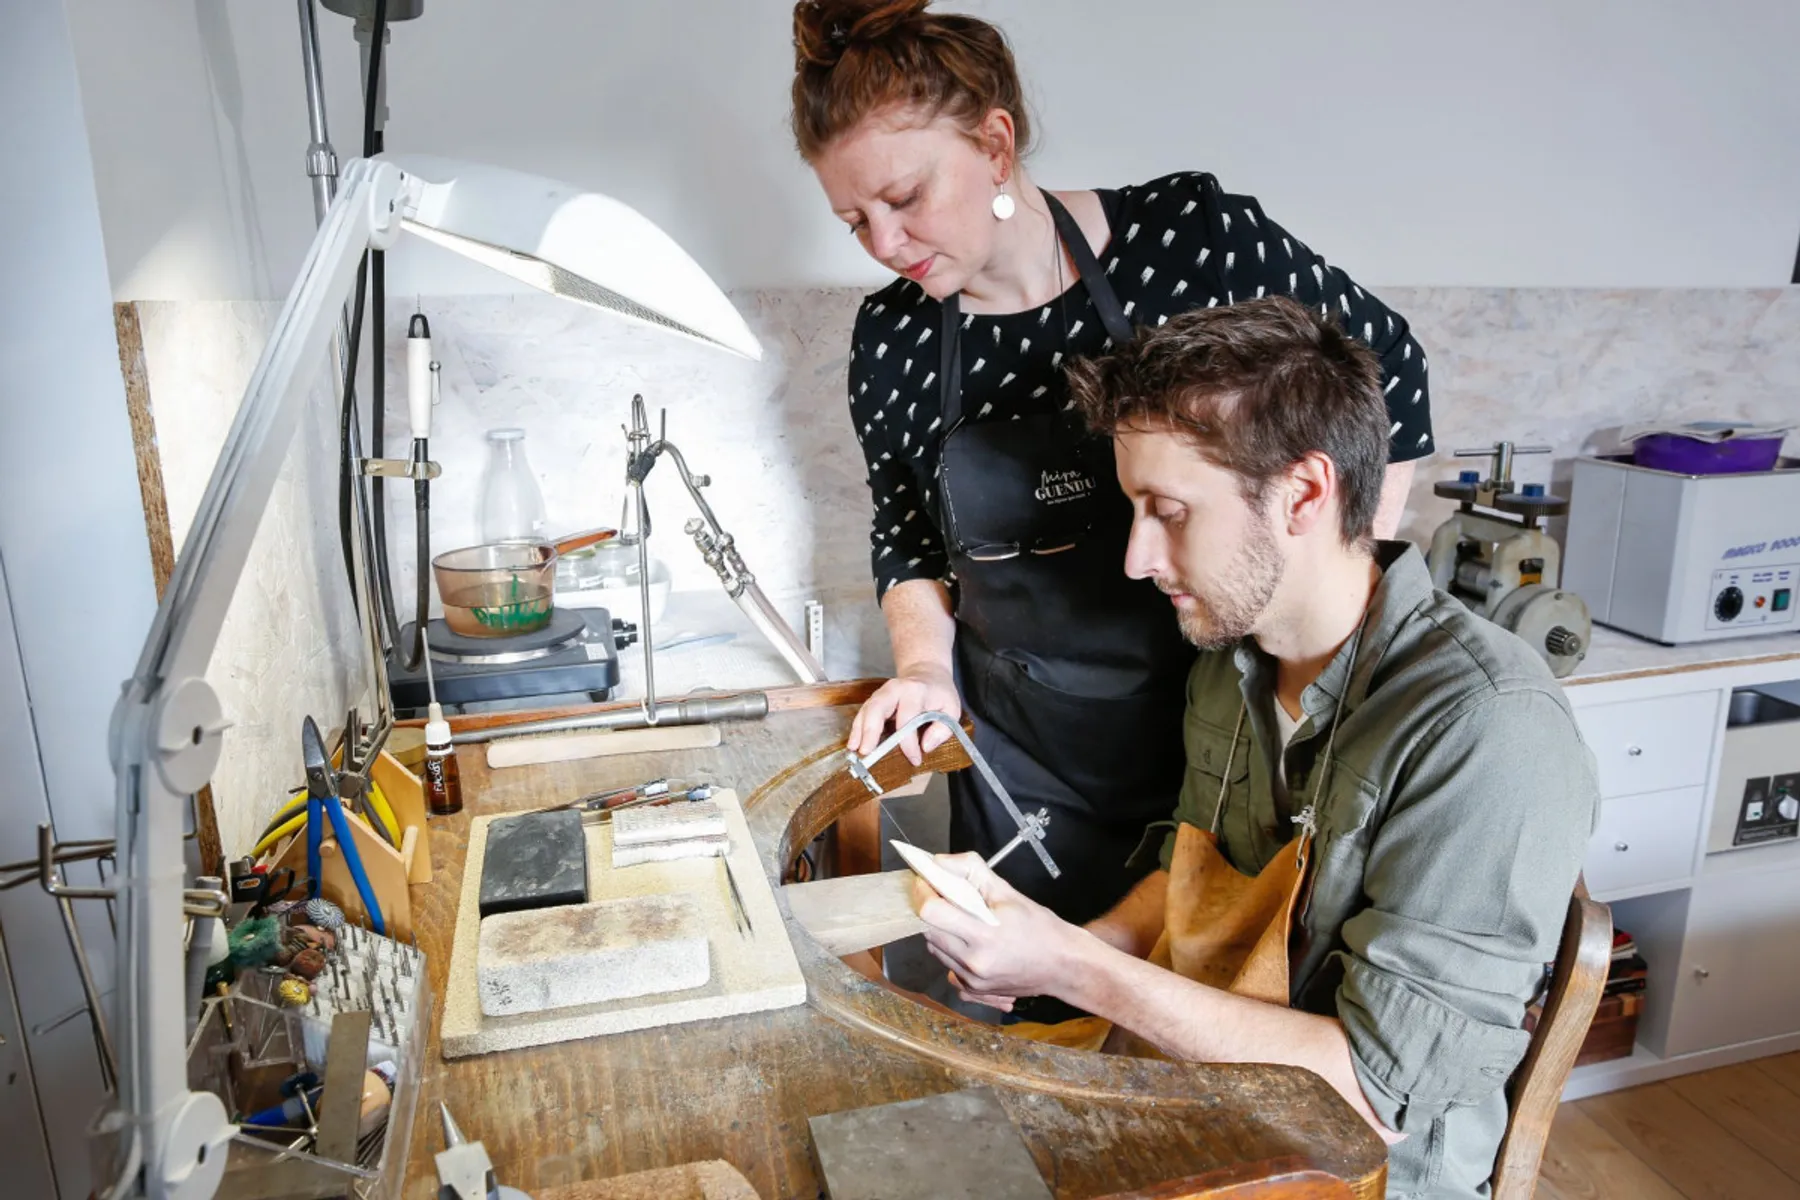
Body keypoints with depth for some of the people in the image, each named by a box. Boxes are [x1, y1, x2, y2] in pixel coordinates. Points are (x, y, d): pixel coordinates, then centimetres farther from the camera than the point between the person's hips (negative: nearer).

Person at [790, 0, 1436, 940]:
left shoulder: (1188, 235, -15)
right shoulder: (892, 339, -6)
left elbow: (1383, 368, -1)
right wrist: (925, 662, -7)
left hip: (1220, 725, -1)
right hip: (1024, 761, 2)